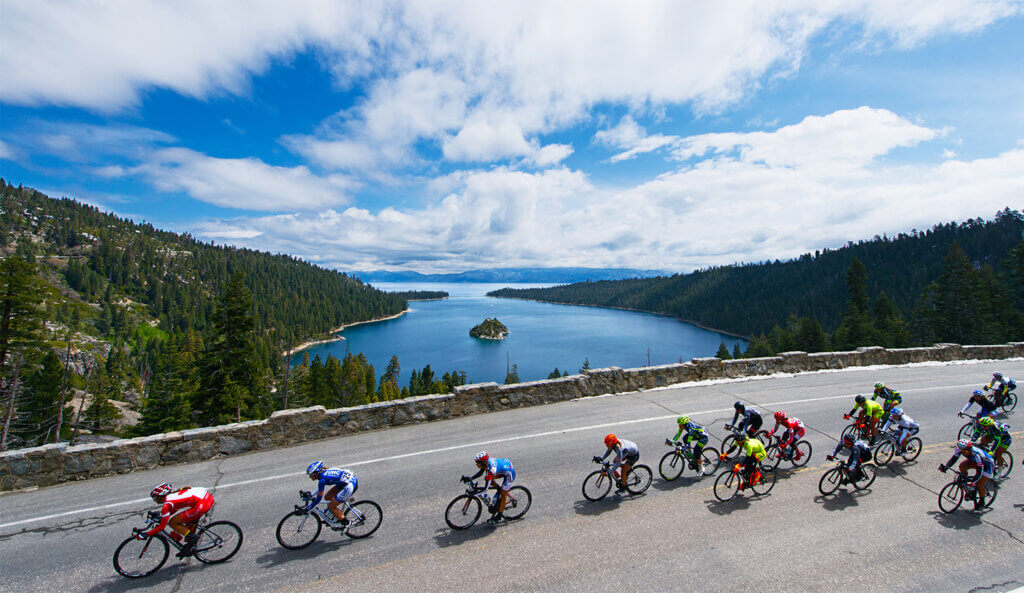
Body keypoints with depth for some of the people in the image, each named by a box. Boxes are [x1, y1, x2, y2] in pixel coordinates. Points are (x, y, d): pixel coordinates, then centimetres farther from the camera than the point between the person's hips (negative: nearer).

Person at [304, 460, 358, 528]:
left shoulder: (322, 479, -15)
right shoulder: (324, 472, 8)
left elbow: (318, 498, -8)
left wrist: (307, 509, 1)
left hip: (350, 486, -9)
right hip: (351, 478, 9)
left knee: (331, 506, 5)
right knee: (328, 497, 16)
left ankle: (345, 522, 18)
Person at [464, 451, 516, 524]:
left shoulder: (491, 470, -35)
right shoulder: (487, 462, -15)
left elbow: (485, 488, -30)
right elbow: (480, 472, -3)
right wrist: (470, 478, -16)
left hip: (509, 475, -7)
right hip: (504, 468, 8)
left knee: (503, 497, 3)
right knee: (486, 478, 1)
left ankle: (498, 517, 23)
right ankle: (499, 489, 17)